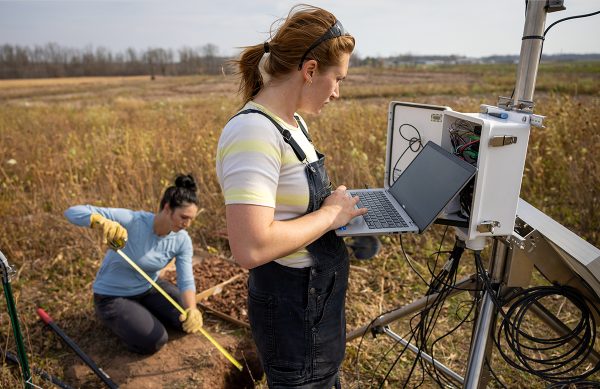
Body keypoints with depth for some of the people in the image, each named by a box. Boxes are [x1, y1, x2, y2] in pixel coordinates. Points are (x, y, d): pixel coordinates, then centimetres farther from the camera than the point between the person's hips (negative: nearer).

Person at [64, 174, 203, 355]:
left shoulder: (182, 240, -17)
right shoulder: (132, 221, -32)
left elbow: (186, 281, -19)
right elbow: (73, 212, -34)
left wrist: (192, 310, -40)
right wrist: (102, 222, -56)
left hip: (150, 288, 5)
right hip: (112, 296, -5)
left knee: (190, 321, -3)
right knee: (153, 342, -19)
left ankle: (144, 311, 20)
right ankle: (115, 318, 10)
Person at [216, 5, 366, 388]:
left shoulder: (291, 122, 2)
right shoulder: (254, 131, -26)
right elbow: (251, 248, -34)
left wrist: (337, 204, 0)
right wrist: (330, 214, -22)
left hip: (321, 293, 9)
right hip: (292, 305, -9)